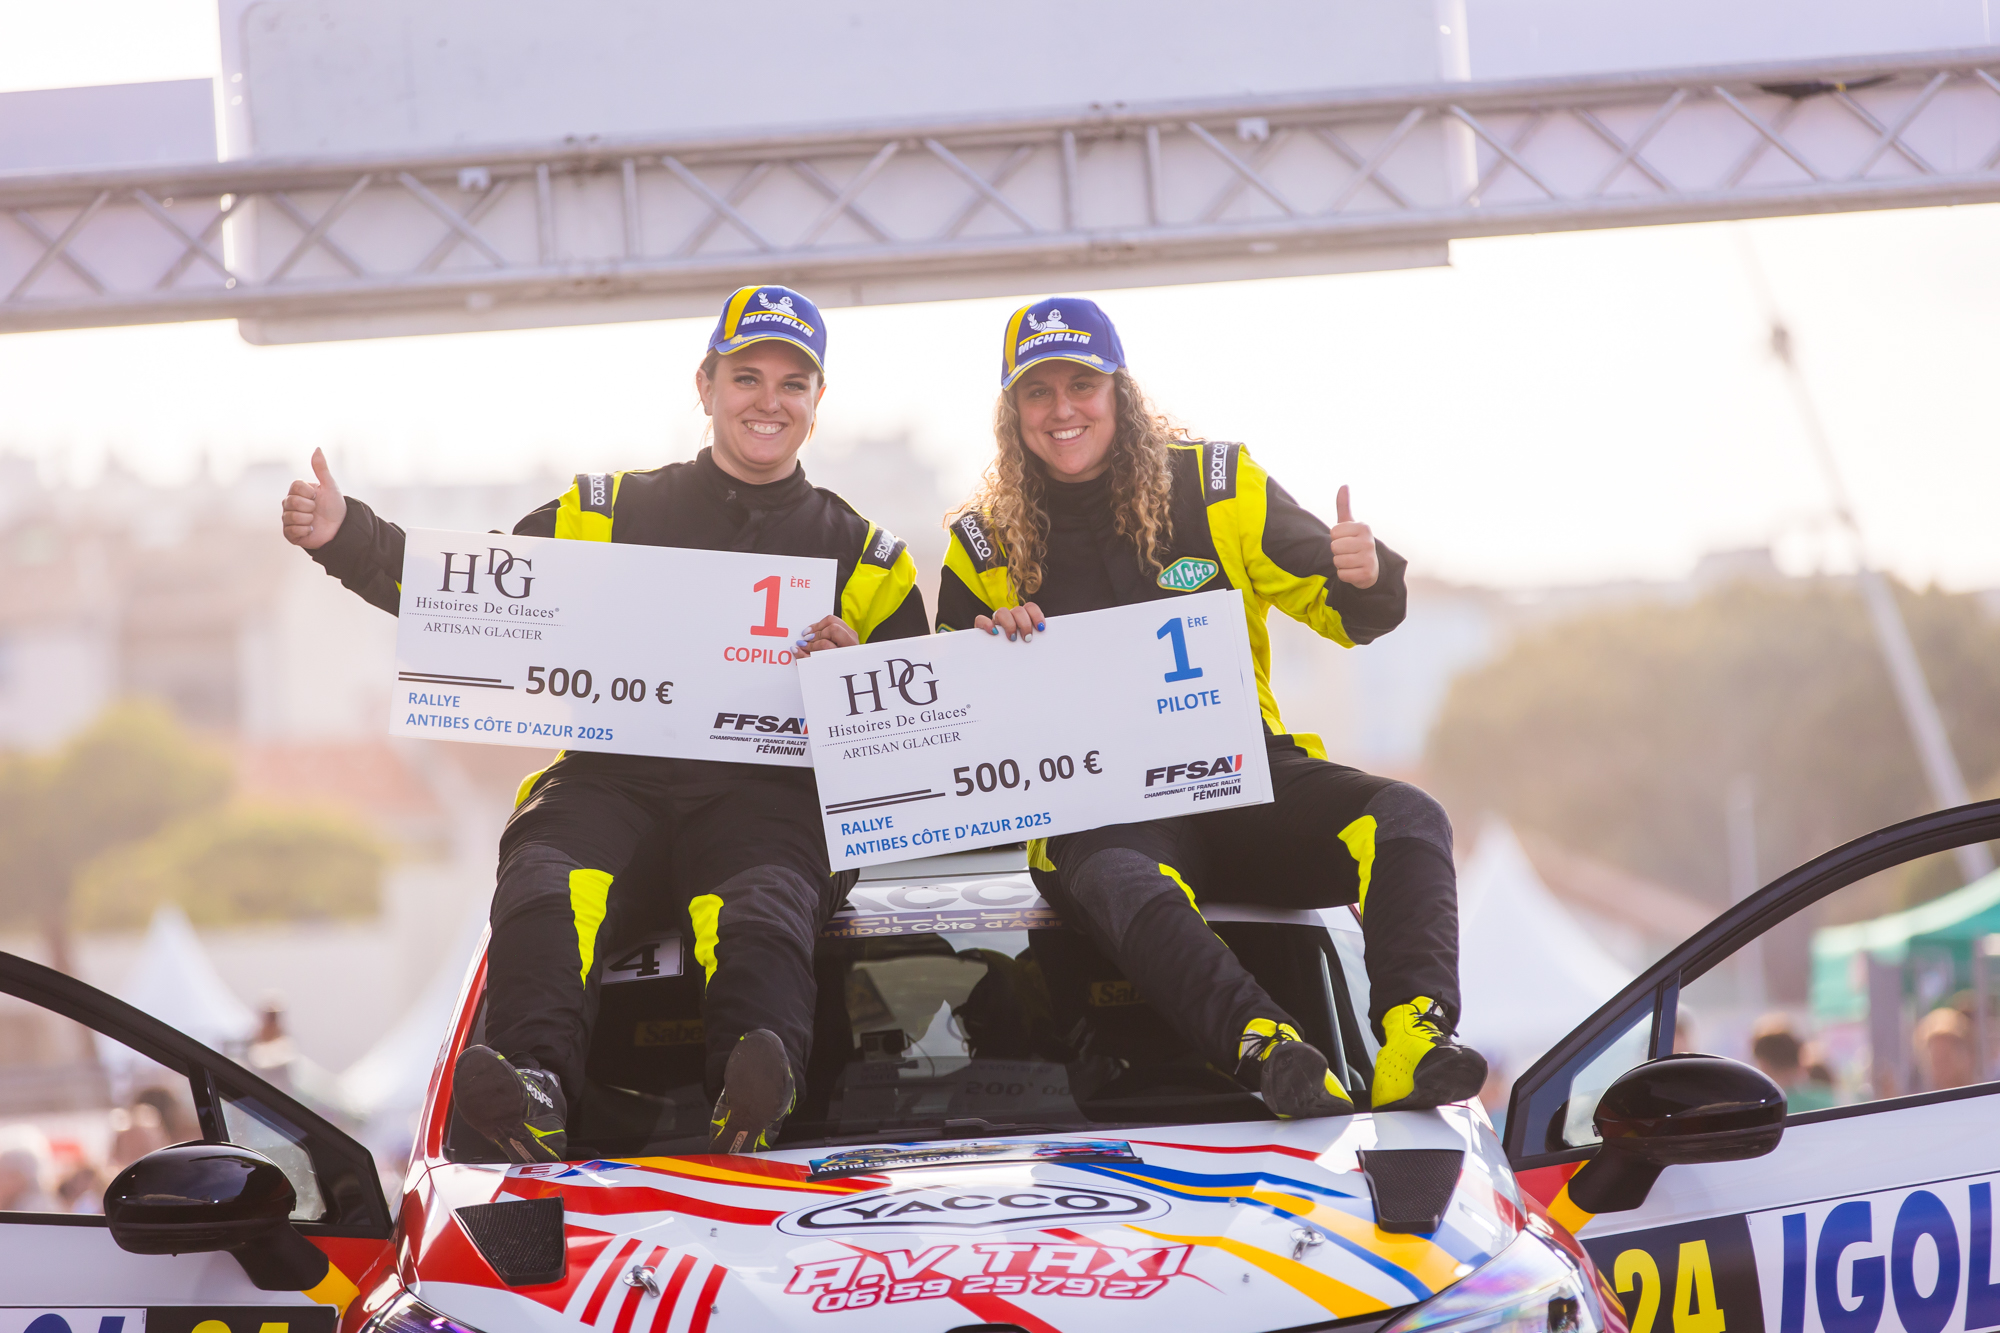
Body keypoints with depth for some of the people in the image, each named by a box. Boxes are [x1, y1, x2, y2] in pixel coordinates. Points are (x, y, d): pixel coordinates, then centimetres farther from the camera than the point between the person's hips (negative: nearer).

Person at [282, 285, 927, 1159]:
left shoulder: (867, 558, 23)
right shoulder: (606, 513, 23)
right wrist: (345, 537, 4)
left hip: (767, 788, -1)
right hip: (612, 774, 1)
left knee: (760, 915, -37)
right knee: (545, 896, -33)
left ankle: (752, 1098, -62)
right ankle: (534, 1083, -54)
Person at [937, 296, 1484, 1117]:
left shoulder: (1218, 488, 8)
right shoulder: (984, 547, 8)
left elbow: (1346, 614, 10)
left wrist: (1368, 579, -14)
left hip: (1246, 774, 2)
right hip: (1100, 815, -2)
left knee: (1406, 820, -26)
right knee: (1123, 885, -39)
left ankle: (1414, 1037, -45)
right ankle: (1267, 1048, -61)